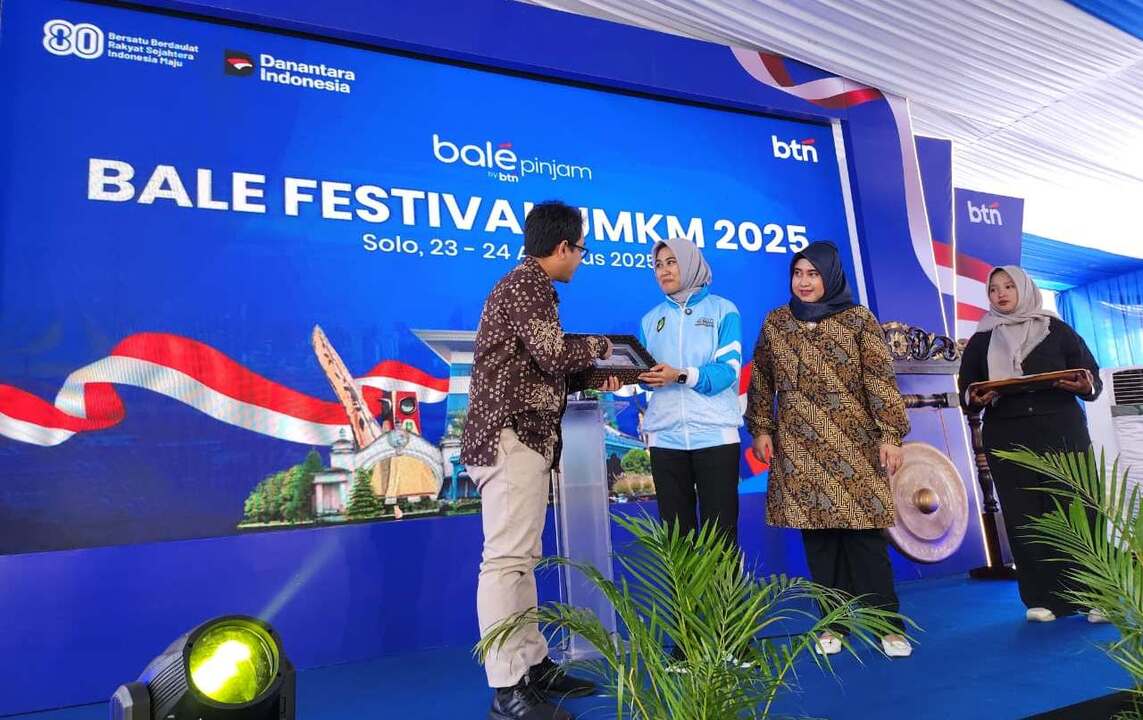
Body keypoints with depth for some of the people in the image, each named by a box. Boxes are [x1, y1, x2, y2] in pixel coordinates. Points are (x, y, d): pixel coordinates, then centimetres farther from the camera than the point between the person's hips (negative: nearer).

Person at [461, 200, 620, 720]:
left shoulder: (527, 285, 23)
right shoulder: (527, 285, -8)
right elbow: (556, 355, -16)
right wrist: (599, 346, 3)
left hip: (523, 438, 11)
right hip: (509, 437, -11)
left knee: (521, 558, 12)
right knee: (507, 558, -9)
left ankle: (533, 666, 21)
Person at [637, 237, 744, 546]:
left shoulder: (722, 310, 4)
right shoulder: (651, 319, 16)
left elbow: (728, 369, -8)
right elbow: (645, 373, 12)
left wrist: (680, 376, -22)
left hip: (714, 433, -3)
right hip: (665, 436, 4)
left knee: (720, 530, 1)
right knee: (675, 530, 10)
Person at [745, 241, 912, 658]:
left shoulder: (859, 320, 0)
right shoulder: (775, 323, 7)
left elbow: (881, 380, -4)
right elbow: (761, 380, 11)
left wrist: (890, 434, -10)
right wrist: (761, 428, 5)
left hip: (853, 444, -2)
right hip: (799, 447, 2)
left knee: (864, 532, -1)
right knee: (817, 535, 6)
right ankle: (832, 622, 18)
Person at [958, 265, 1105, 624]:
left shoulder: (1057, 330, 10)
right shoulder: (980, 341, 12)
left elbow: (1093, 377, 8)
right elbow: (965, 392, 9)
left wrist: (1084, 386, -15)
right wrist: (976, 399, -14)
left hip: (1062, 433, -1)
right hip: (1007, 440, 1)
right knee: (1024, 518, -1)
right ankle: (1042, 598, 5)